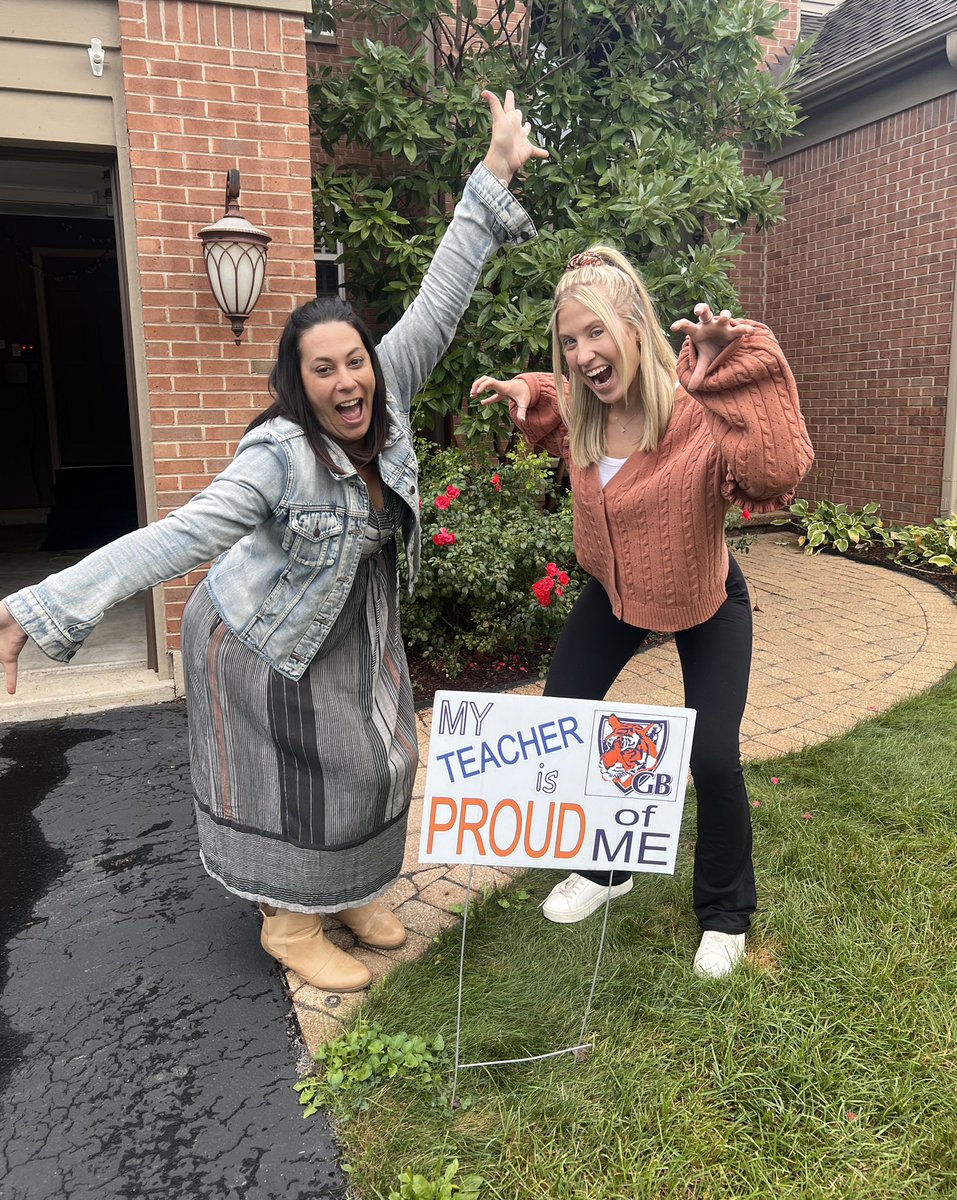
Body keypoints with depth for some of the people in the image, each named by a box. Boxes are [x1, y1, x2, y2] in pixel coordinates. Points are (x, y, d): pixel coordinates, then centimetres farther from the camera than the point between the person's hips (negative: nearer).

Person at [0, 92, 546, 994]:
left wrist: (494, 174, -14)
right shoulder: (280, 457, -32)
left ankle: (346, 890, 38)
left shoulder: (386, 400, -13)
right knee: (296, 778, 5)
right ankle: (290, 922, 29)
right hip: (268, 639, -7)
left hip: (356, 625, 7)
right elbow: (177, 537, -40)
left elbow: (438, 303, -14)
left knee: (372, 759, 14)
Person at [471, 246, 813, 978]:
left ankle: (726, 913, 21)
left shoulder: (700, 410, -32)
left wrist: (731, 376, -56)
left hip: (707, 602, -5)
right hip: (614, 592, 5)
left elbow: (776, 477, -51)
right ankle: (604, 869, 30)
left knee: (713, 758, -10)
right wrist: (527, 394, -7)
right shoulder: (580, 411, -14)